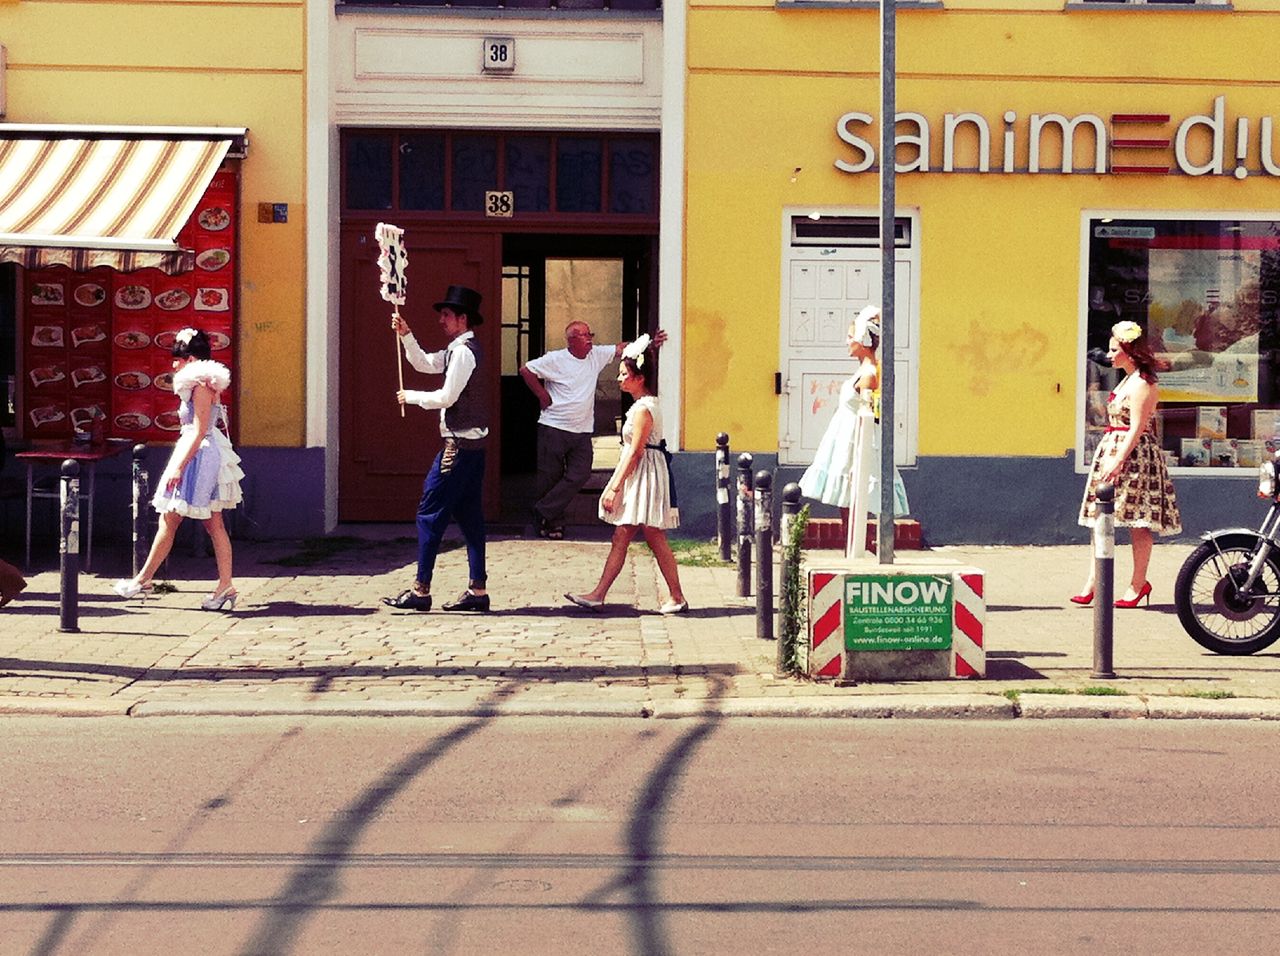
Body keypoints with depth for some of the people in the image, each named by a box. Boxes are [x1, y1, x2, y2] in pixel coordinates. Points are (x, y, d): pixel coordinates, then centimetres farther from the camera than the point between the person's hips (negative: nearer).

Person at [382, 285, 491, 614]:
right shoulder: (459, 349, 16)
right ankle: (477, 590, 11)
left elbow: (447, 397, -19)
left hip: (460, 445, -10)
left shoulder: (464, 351, -15)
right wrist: (406, 336, 12)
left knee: (431, 514, -7)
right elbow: (424, 364, 24)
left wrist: (411, 397, -6)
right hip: (471, 444, 10)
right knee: (469, 516, 10)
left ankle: (420, 591, -6)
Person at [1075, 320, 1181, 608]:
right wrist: (1111, 459, 19)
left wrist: (1118, 461, -22)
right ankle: (1093, 584, 5)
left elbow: (1137, 429, -18)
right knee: (1101, 519, 5)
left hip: (1133, 454, -10)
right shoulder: (1127, 380, 16)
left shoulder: (1142, 384, -13)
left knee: (1138, 522, -2)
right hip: (1111, 451, 10)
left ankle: (1138, 584, 5)